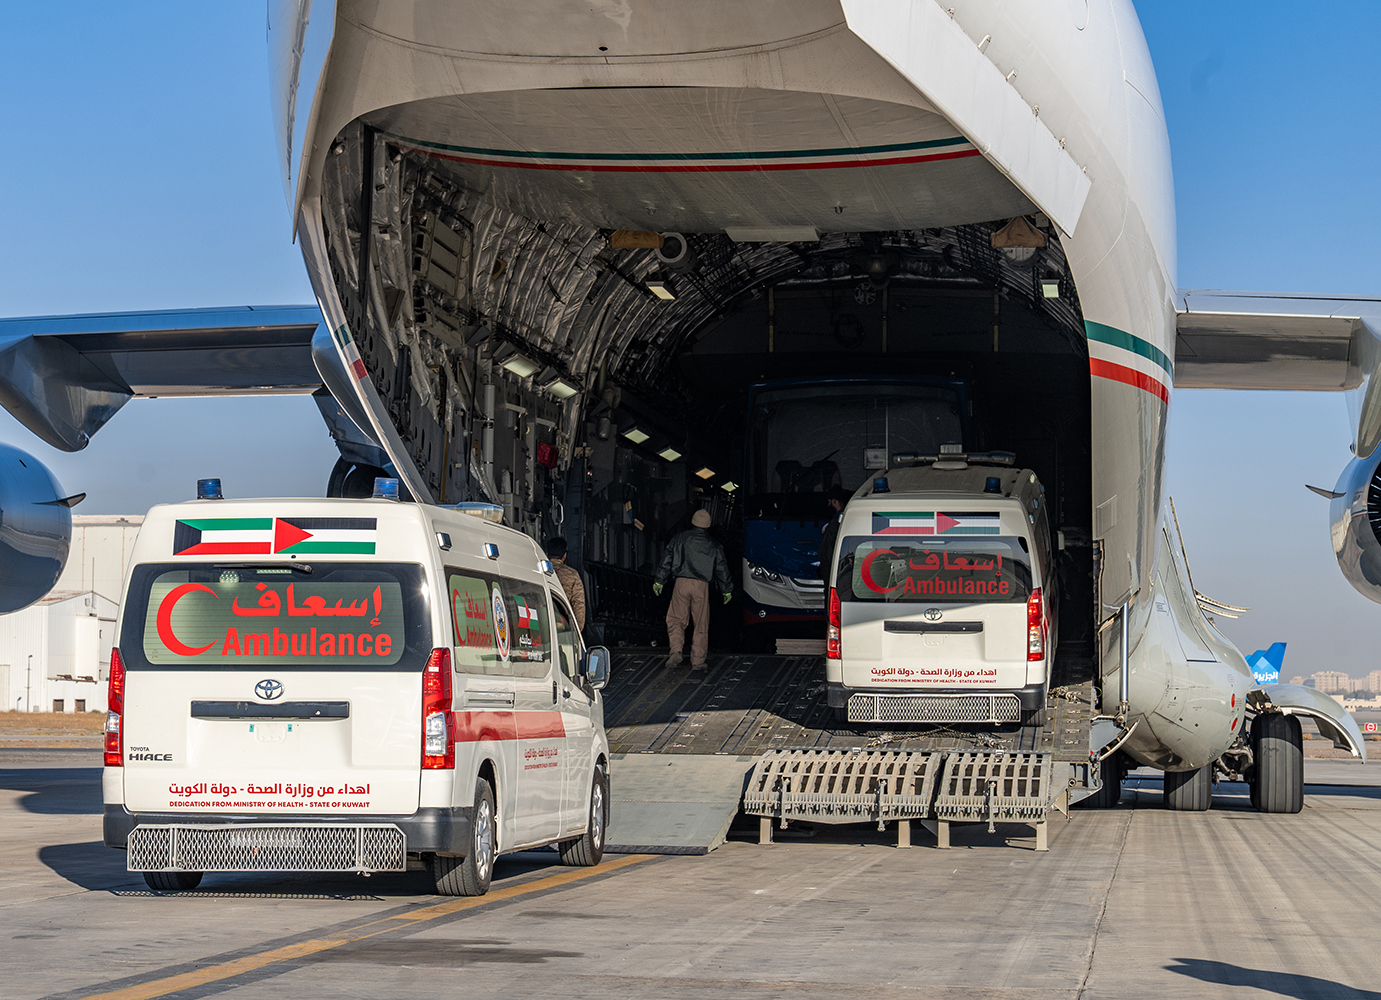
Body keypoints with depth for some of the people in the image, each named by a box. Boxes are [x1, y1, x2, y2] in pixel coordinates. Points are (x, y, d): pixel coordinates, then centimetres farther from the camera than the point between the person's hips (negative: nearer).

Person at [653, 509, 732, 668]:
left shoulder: (680, 539, 6)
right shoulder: (713, 545, 9)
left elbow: (667, 560, 5)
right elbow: (721, 568, 12)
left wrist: (659, 581, 10)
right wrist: (726, 590, 21)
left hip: (681, 583, 0)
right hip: (702, 585, 0)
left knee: (676, 619, 6)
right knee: (701, 623, 7)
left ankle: (675, 651, -13)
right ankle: (698, 659, 8)